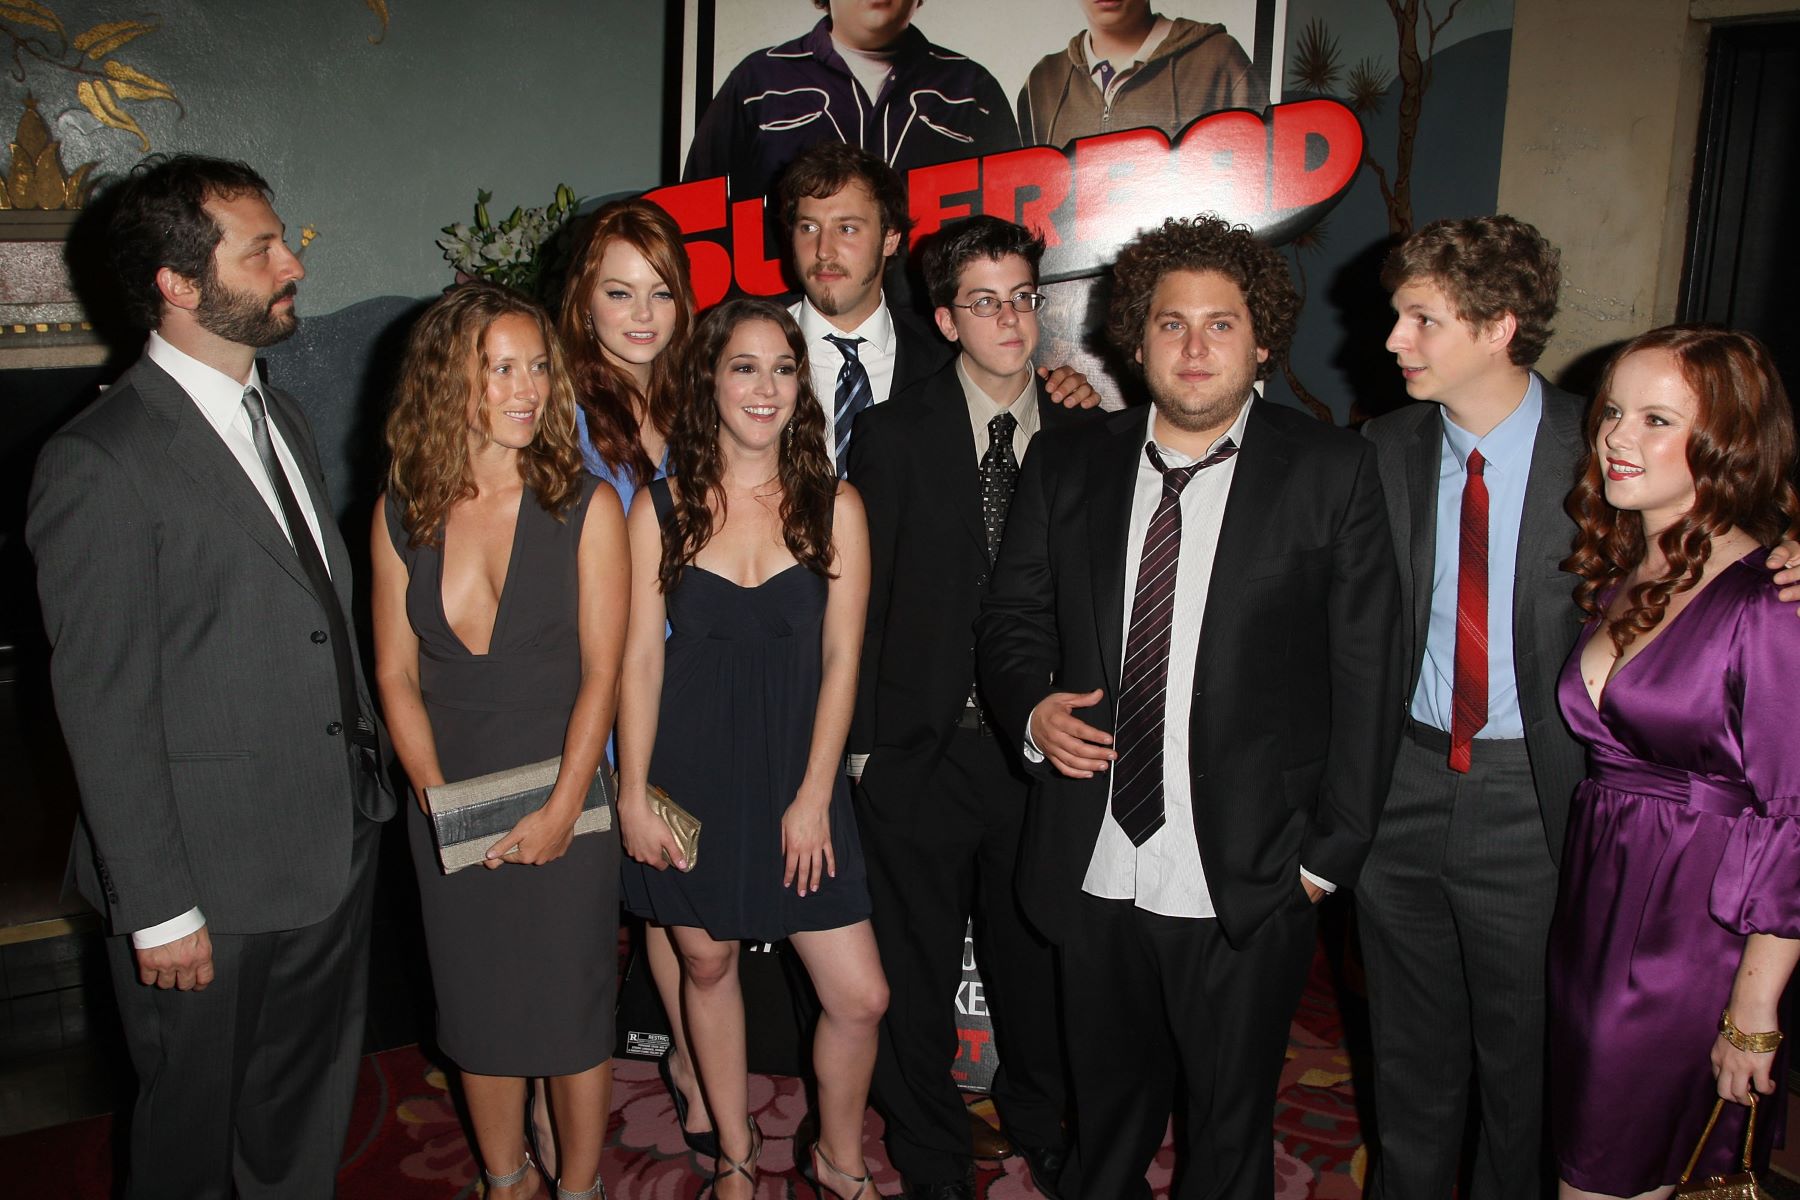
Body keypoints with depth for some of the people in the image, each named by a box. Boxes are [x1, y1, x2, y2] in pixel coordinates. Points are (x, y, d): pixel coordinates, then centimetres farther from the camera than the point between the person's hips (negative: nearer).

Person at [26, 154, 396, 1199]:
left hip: (339, 842, 7)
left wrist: (370, 768, 10)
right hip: (215, 882, -7)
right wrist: (159, 911, -14)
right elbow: (106, 712, -17)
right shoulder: (100, 464, -18)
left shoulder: (282, 417, 9)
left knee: (310, 1116, 23)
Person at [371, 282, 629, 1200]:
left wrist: (562, 807, -14)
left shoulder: (584, 507, -8)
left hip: (563, 801, -3)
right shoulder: (402, 513, 0)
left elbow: (601, 671, -10)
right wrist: (441, 799, -8)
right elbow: (396, 673, 1)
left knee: (572, 1010, 8)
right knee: (477, 1015, 16)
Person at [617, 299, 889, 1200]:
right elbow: (640, 659, 0)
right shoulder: (662, 509, -1)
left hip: (796, 778, 0)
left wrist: (813, 797, -7)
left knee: (860, 998, -1)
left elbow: (840, 659, -3)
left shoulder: (833, 506, -1)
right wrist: (632, 794, -3)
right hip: (691, 777, 0)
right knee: (706, 964, 14)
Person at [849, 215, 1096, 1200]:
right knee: (916, 975, 11)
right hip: (920, 749, -1)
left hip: (1040, 748, 2)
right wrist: (859, 740, -7)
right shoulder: (895, 435, -3)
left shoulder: (1085, 440, 3)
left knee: (1035, 961, 17)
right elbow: (858, 595, -4)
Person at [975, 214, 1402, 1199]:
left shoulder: (1331, 472, -5)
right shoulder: (1065, 467, 4)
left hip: (1247, 889, -2)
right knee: (1106, 1112, 21)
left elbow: (1366, 672, -5)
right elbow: (1011, 618, 12)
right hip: (1094, 872, 3)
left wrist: (1330, 852, -7)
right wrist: (1033, 707, -10)